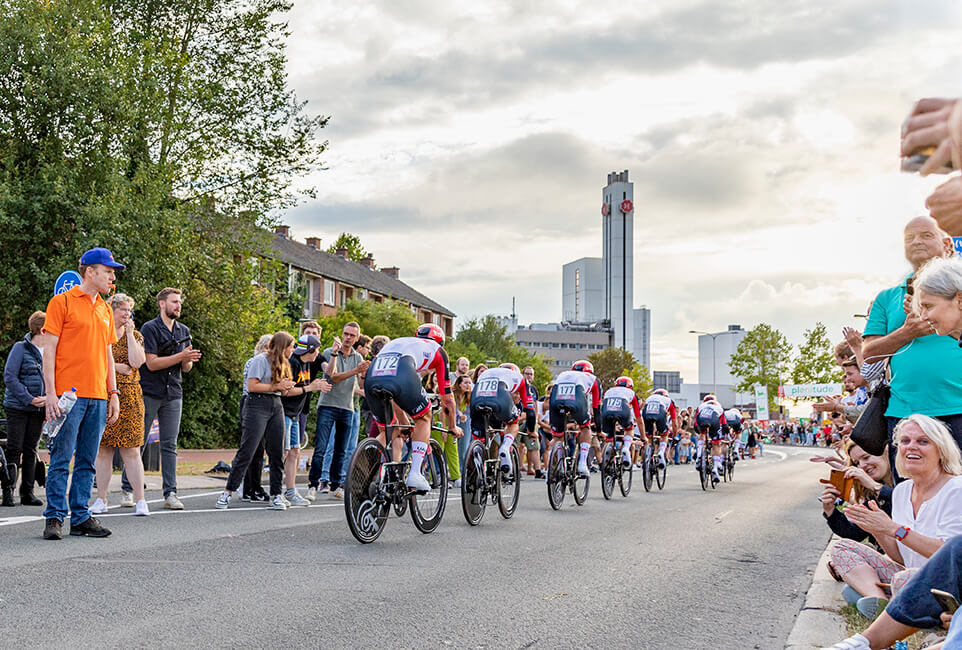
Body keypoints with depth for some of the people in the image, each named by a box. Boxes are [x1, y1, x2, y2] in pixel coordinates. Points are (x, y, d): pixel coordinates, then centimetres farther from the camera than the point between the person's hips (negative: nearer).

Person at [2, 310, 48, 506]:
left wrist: (48, 397, -7)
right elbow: (9, 377, -11)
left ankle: (27, 493, 15)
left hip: (39, 409, 5)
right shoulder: (20, 348, -7)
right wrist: (29, 399, -15)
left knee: (31, 451, 9)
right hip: (17, 407, -5)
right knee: (14, 450, -3)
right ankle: (8, 492, 3)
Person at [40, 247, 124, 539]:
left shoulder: (105, 310, 18)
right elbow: (49, 350, -5)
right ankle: (54, 517, 2)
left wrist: (113, 393, 15)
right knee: (62, 459, -5)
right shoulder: (62, 302, -1)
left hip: (97, 397, 6)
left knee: (87, 461, 7)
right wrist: (50, 393, -12)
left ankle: (81, 517, 12)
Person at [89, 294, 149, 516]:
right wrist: (115, 367, -8)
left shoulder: (135, 336, 9)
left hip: (128, 396, 0)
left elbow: (136, 362, -7)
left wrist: (129, 333, -6)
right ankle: (101, 500, 10)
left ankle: (140, 500, -3)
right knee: (103, 450, 3)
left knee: (131, 450, -4)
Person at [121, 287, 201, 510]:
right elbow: (152, 363, -14)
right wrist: (181, 356, -17)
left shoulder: (184, 331, 13)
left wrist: (189, 361, -8)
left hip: (173, 394, 5)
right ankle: (127, 490, 9)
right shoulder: (149, 328, -6)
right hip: (148, 392, -5)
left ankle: (170, 493, 3)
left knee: (170, 445, 3)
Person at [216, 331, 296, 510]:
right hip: (258, 406, -8)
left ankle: (276, 495, 8)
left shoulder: (282, 364, 19)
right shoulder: (261, 360, -6)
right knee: (246, 450, -9)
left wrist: (286, 387, 0)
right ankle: (228, 492, -5)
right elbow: (252, 386, -14)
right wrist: (276, 386, -12)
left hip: (276, 407, 8)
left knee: (277, 452, 3)